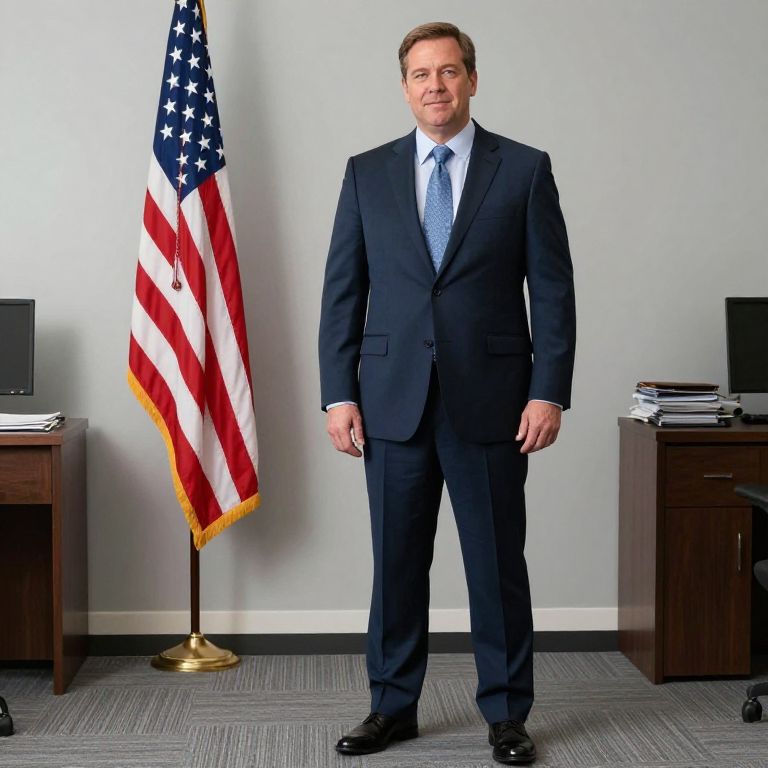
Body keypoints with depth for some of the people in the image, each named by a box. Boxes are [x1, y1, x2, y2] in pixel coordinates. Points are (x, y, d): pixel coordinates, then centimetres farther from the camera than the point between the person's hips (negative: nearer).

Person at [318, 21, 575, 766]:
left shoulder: (525, 169, 2)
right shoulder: (367, 172, 7)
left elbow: (552, 289, 0)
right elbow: (342, 291, 6)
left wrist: (548, 392, -8)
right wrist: (338, 394, -1)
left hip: (491, 401, -1)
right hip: (393, 400, 2)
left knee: (498, 563, 6)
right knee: (396, 561, 9)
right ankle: (393, 705, 23)